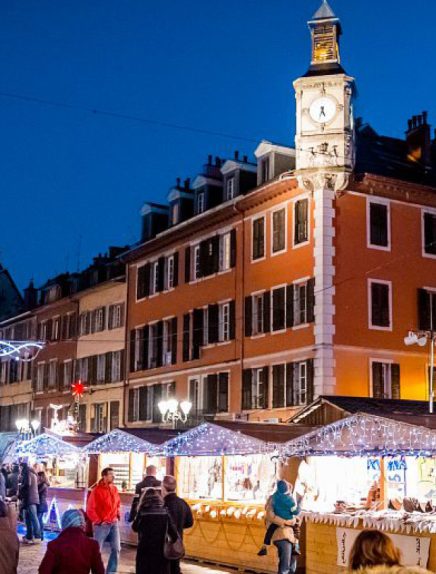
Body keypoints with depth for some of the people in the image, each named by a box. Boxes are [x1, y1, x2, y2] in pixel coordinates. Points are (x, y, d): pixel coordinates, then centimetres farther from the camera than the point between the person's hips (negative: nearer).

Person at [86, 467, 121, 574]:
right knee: (97, 550, 2)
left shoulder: (114, 489, 7)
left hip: (114, 523, 6)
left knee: (116, 549, 5)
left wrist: (118, 516, 10)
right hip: (102, 524, -6)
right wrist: (98, 521, -12)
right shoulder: (97, 490, -12)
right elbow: (90, 509, -12)